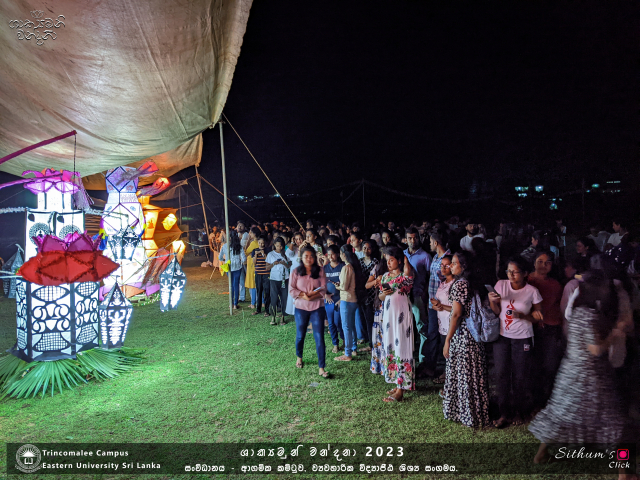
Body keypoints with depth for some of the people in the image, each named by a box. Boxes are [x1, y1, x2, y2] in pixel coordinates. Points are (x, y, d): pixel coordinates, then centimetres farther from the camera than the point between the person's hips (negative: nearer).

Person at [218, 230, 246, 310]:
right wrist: (241, 261, 10)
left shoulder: (225, 246, -6)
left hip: (228, 268, 1)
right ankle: (235, 304, 7)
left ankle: (231, 303, 21)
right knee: (236, 285, 7)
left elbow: (220, 258, 1)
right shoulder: (239, 247, -8)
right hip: (237, 267, -1)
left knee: (231, 285, 18)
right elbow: (244, 258, -12)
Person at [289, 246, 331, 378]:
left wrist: (311, 295, -18)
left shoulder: (320, 271, 1)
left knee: (319, 337, -6)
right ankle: (299, 357, 44)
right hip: (301, 308, 1)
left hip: (316, 308, -1)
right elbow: (291, 290, -6)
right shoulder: (296, 272, 1)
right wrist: (304, 296, -18)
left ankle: (321, 368, -2)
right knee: (300, 335, 15)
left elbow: (323, 289, -5)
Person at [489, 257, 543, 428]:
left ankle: (520, 412, 29)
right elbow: (496, 311, 2)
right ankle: (505, 413, 21)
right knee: (501, 375, 7)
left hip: (522, 338, -2)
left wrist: (522, 316, -20)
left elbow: (538, 316, -2)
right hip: (502, 336, 3)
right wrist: (493, 301, -18)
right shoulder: (501, 285, -3)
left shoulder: (532, 291, -9)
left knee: (520, 377, 7)